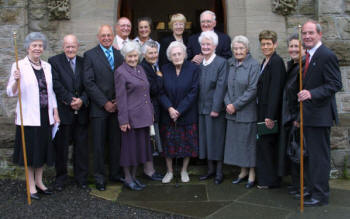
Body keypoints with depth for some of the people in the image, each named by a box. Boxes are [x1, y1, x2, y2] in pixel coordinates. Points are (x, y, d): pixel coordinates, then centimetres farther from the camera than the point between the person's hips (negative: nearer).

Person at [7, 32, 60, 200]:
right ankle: (31, 186, 14)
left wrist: (55, 112, 8)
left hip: (45, 116, 5)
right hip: (28, 116, -5)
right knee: (30, 151, 3)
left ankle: (39, 182, 25)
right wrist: (16, 80, -27)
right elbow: (11, 93, -7)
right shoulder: (19, 66, -5)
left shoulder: (47, 66, 10)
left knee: (42, 149, 12)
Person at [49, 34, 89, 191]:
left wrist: (82, 100, -13)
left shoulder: (83, 62, 10)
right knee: (61, 146, 6)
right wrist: (70, 100, -16)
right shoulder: (54, 61, 0)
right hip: (63, 112, -3)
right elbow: (56, 84, -10)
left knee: (81, 146, 9)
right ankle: (60, 177, 21)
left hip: (81, 112, 3)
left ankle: (81, 177, 21)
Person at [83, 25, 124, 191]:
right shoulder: (90, 55, -1)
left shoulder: (119, 55, 12)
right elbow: (88, 82, -8)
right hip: (99, 108, -3)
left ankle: (115, 173, 23)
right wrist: (105, 103, -11)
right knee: (99, 144, 3)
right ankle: (99, 177, 15)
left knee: (116, 142, 9)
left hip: (116, 106, 4)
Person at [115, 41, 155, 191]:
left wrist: (151, 112, 15)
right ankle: (128, 179, 16)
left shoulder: (140, 69, 13)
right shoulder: (120, 72, -9)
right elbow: (121, 98, -13)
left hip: (143, 116, 7)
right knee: (129, 147, 2)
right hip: (131, 116, -7)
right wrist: (123, 120, -16)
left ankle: (134, 177, 26)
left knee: (140, 146, 13)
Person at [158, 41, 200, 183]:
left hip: (187, 114, -1)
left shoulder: (193, 69, -6)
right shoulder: (164, 70, 1)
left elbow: (193, 92, -10)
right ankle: (169, 171, 23)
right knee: (168, 143, 7)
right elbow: (161, 92, -2)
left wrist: (179, 110, -16)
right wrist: (169, 108, -17)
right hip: (168, 114, 2)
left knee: (187, 143, 6)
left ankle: (184, 170, 25)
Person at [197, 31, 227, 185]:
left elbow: (221, 87, -13)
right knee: (205, 138, 11)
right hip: (202, 108, 6)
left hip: (215, 108, -6)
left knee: (216, 139, 2)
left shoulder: (221, 63, -8)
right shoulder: (199, 63, 10)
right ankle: (211, 169, 24)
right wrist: (198, 106, 4)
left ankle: (219, 172, 13)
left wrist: (216, 108, -17)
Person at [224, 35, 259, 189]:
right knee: (236, 140, 11)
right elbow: (226, 86, 10)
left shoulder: (253, 65, -9)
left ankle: (252, 174, 14)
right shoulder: (230, 64, 7)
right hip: (232, 112, 5)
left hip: (247, 111, -5)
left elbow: (252, 90, -14)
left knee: (249, 141, 2)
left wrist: (236, 105, -13)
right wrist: (228, 103, -4)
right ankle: (243, 171, 25)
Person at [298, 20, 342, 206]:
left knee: (320, 155, -2)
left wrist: (311, 93, -30)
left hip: (320, 115, -9)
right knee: (311, 154, 17)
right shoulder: (308, 55, 14)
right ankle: (312, 189, 29)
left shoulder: (327, 56, -14)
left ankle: (320, 195, 8)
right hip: (308, 114, 9)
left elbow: (335, 84, -20)